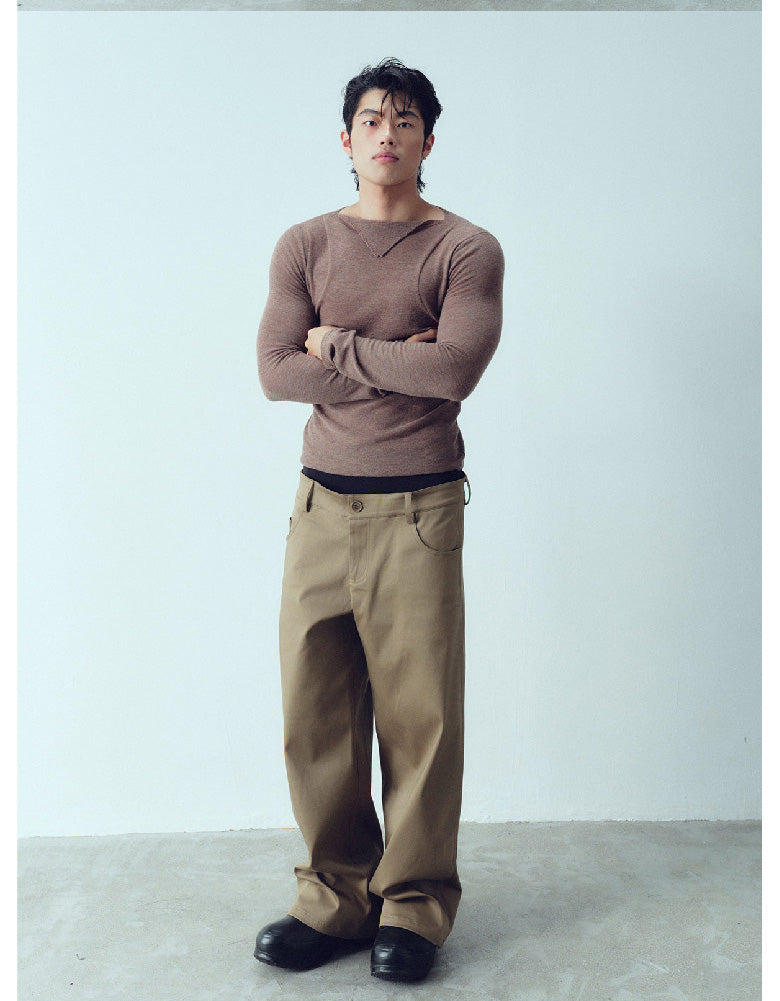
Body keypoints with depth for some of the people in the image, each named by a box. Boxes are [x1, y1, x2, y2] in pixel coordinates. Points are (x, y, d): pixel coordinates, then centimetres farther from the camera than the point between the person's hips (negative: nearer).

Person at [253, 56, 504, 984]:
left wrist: (339, 347, -6)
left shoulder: (467, 249, 1)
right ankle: (335, 897, 21)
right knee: (314, 712, 5)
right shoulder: (304, 245, 10)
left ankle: (414, 906, 17)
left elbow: (457, 367, -16)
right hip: (322, 504, 3)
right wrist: (398, 365, -7)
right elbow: (277, 371, -2)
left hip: (418, 508, -3)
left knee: (419, 712, 0)